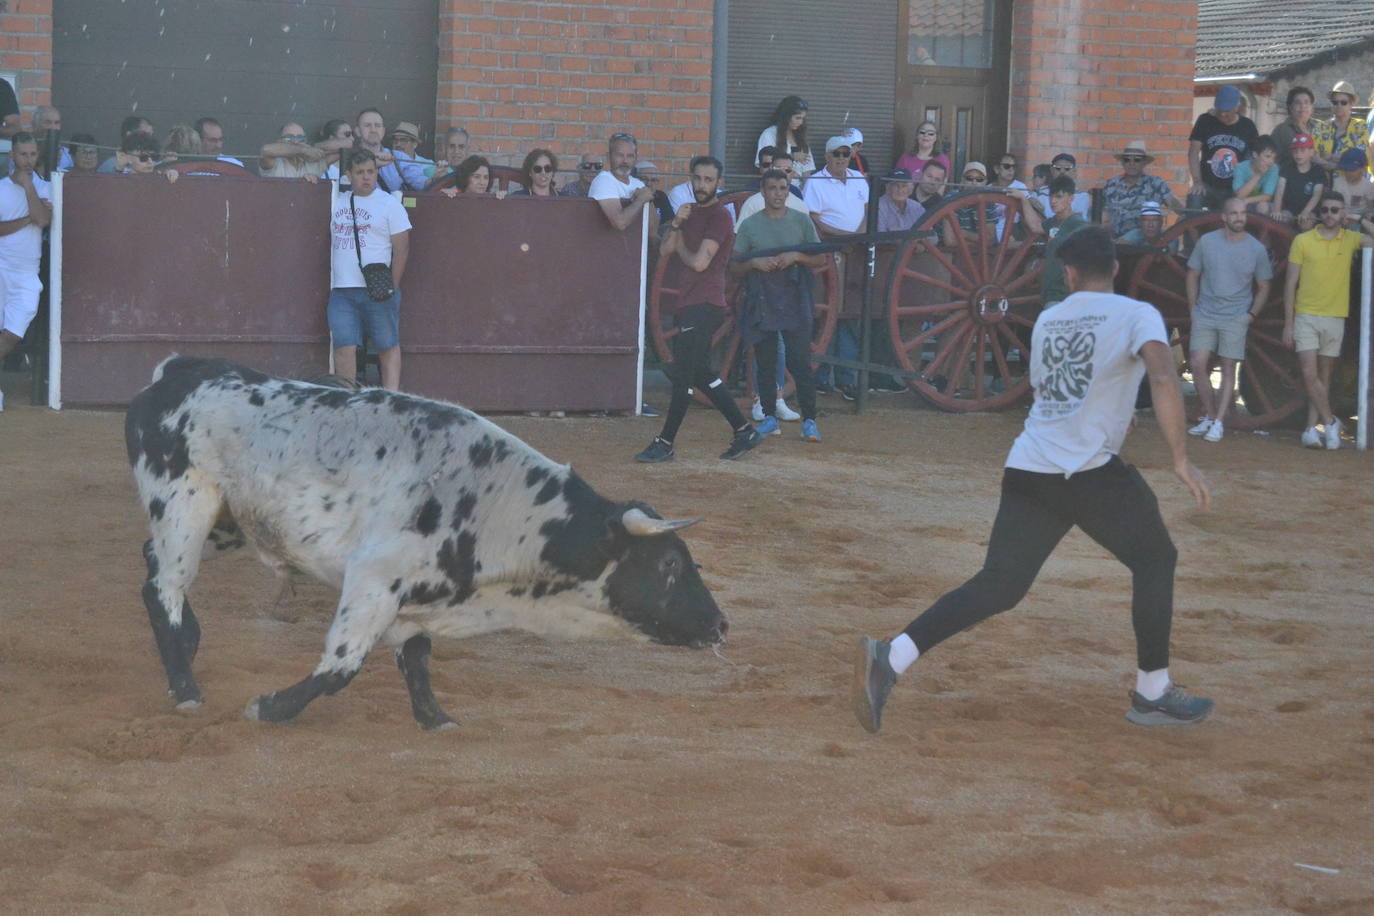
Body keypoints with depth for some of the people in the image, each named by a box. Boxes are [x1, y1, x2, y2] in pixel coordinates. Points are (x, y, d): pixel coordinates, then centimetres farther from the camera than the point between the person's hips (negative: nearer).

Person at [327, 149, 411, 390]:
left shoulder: (389, 204, 1)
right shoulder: (337, 202, 14)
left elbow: (402, 248, -2)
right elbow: (331, 242, 25)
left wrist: (392, 286, -6)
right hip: (341, 290, 3)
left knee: (388, 347, 1)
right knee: (344, 348, -3)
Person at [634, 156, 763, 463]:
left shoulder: (719, 216, -10)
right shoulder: (690, 211, 17)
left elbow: (700, 262, -17)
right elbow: (665, 250, 8)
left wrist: (681, 244, 1)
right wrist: (676, 224, -8)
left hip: (705, 305, -9)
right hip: (688, 305, 9)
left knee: (683, 374, -8)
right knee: (700, 374, 12)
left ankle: (665, 443, -4)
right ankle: (744, 431, 19)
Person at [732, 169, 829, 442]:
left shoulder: (801, 220, 7)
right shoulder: (749, 225, 7)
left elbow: (821, 258, 6)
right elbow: (734, 267, 8)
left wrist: (795, 257, -11)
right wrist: (754, 263, -12)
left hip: (795, 301, -1)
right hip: (761, 303, 1)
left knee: (800, 362, -8)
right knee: (766, 363, 4)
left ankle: (809, 421, -6)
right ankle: (769, 418, 13)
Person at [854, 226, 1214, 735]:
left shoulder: (1047, 320, 17)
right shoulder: (1136, 315, 0)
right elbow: (1163, 377, -18)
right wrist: (1180, 459, -19)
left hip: (1027, 469, 5)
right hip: (1091, 471, -5)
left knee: (998, 584, 6)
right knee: (1155, 559, 14)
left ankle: (890, 657, -9)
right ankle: (1152, 693, 16)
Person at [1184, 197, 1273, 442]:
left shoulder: (1256, 249, 0)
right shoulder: (1206, 242, 1)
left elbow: (1263, 288, 8)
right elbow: (1193, 276, 11)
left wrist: (1251, 315, -2)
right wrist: (1193, 309, 4)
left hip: (1236, 318, -1)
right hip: (1205, 315, 1)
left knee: (1228, 368, -3)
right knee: (1198, 365, -5)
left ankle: (1219, 422, -1)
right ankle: (1209, 416, 8)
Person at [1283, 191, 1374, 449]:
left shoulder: (1350, 240, 5)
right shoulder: (1303, 241, 0)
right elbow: (1291, 283, 2)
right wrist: (1288, 324, -2)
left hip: (1335, 319, 2)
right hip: (1306, 317, -2)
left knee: (1324, 377, 5)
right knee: (1310, 374, -12)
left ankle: (1312, 429, 9)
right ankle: (1330, 422, 2)